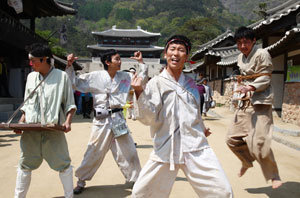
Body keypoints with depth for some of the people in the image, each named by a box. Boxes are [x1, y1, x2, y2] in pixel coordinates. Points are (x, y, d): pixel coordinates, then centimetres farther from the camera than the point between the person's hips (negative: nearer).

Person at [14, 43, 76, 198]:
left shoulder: (61, 76, -3)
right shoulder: (31, 77, 10)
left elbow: (69, 104, 0)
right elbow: (27, 104, 17)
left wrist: (68, 121, -13)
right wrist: (21, 122, 6)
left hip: (53, 129, -4)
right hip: (31, 129, 4)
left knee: (63, 164, 1)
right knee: (25, 165, 11)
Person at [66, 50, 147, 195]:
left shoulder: (125, 77, 6)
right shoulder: (95, 76, -3)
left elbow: (142, 79, 13)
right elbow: (75, 81, 4)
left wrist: (141, 62, 5)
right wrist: (69, 66, -6)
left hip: (118, 119, 3)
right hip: (101, 119, -3)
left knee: (128, 151, 8)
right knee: (94, 152, 5)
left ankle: (134, 180, 26)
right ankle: (81, 181, 24)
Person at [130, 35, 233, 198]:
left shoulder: (190, 83, 11)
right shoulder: (156, 83, -2)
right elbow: (148, 118, -12)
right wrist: (139, 93, -26)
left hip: (196, 148, 3)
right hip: (166, 148, -3)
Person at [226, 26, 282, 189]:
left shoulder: (262, 54, -9)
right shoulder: (240, 57, 13)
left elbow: (265, 79, -15)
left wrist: (249, 88, -29)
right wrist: (241, 87, 9)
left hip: (260, 103, -8)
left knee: (258, 142, -15)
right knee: (233, 138, 10)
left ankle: (274, 175, 6)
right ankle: (247, 162, 36)